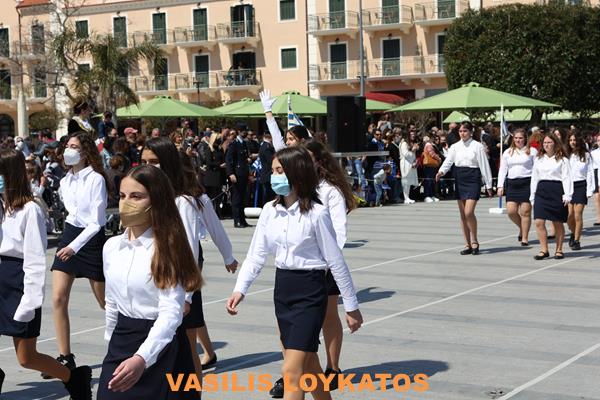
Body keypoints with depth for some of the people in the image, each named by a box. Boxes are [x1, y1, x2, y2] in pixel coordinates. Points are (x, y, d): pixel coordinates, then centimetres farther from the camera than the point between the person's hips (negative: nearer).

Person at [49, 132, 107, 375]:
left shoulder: (96, 179, -14)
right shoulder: (65, 181, 6)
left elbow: (96, 221, -17)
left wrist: (75, 246, -24)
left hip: (91, 239, -6)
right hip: (69, 235, 6)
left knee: (106, 302, 6)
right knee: (58, 299, -6)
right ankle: (65, 358, 1)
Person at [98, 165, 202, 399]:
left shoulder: (167, 248, -13)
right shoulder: (111, 246, 4)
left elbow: (171, 312, -22)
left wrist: (142, 358, -34)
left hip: (159, 349, -5)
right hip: (121, 344, 5)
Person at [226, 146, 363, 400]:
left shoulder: (316, 213, -13)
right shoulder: (270, 211, 3)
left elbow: (336, 261, -9)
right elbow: (256, 254, 3)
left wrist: (351, 306, -5)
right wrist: (240, 289, -11)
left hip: (310, 292, -6)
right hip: (282, 288, 6)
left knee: (291, 370, -12)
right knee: (308, 365, 17)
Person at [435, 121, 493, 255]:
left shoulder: (477, 146, -3)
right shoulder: (455, 147, 8)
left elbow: (484, 165, -2)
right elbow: (448, 161, -2)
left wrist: (488, 185, -2)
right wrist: (441, 171, -23)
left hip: (473, 180, -5)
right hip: (459, 180, 5)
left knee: (469, 212, -15)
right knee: (463, 214, 6)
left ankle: (474, 241, 3)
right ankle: (468, 245, 14)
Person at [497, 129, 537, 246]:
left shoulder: (532, 151, 3)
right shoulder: (508, 152, 14)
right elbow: (502, 169, 14)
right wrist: (500, 186, 6)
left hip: (527, 182, -3)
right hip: (512, 183, 4)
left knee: (525, 212, -4)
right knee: (511, 211, -4)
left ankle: (525, 238, 5)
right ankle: (522, 228, 24)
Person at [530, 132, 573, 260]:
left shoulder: (562, 160, 1)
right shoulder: (538, 160, 14)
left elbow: (567, 178, -5)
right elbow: (534, 178, 16)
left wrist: (567, 195, -14)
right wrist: (532, 196, 12)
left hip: (556, 191, -4)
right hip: (541, 191, 4)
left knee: (558, 223, 5)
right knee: (539, 222, -7)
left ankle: (559, 250, 17)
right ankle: (544, 250, 0)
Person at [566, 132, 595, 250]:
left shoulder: (586, 155, 2)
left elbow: (590, 173, 2)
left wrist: (590, 190, -4)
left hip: (581, 185, -2)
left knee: (577, 215, -7)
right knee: (569, 216, -1)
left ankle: (577, 240, 3)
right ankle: (573, 233, 29)